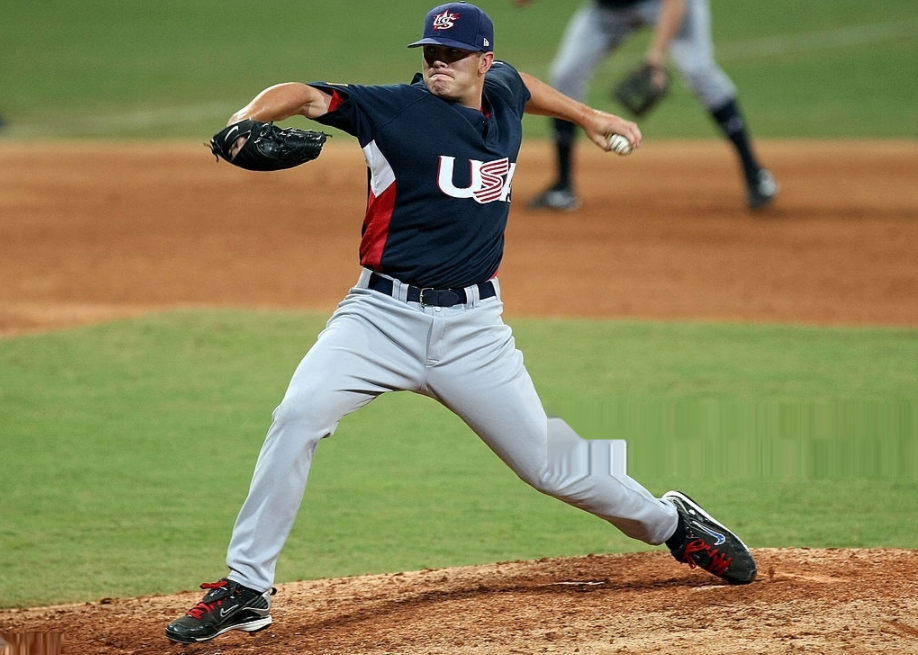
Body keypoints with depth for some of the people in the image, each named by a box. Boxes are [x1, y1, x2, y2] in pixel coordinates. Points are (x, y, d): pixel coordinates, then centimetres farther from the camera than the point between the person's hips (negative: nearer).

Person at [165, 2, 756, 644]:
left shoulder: (503, 99, 8)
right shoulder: (397, 108, -7)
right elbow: (307, 96, -21)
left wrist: (588, 116, 39)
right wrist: (247, 119, -39)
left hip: (472, 327, 3)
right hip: (382, 314, -3)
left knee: (548, 463, 6)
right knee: (299, 416, -25)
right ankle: (246, 590, -18)